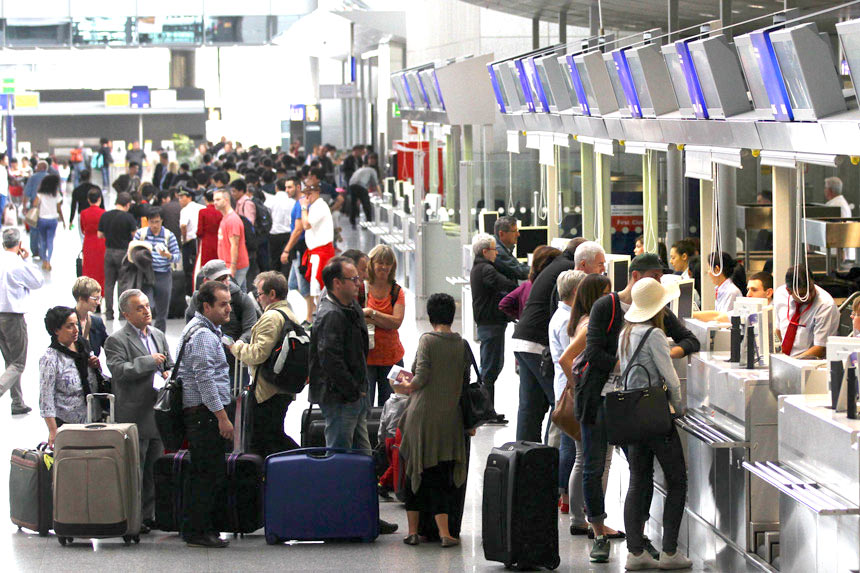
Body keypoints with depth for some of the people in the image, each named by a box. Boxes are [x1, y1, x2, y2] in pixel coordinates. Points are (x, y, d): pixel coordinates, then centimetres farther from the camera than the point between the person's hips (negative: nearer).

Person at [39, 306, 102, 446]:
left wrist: (95, 366, 0)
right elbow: (46, 398, -14)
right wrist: (53, 432, -18)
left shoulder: (82, 347, 9)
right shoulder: (50, 358, -11)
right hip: (65, 423, -6)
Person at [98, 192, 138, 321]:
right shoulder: (127, 217, -13)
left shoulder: (104, 216, 0)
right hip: (123, 252, -4)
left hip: (109, 252, 4)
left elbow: (99, 235, 7)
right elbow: (135, 235, -11)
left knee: (109, 283, 8)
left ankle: (109, 312, 7)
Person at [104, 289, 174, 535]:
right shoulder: (117, 340, -7)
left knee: (154, 468, 11)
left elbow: (170, 364, 26)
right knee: (135, 470, -5)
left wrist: (169, 374, 4)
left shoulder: (158, 335, 16)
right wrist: (149, 362, -17)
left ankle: (149, 515, 19)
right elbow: (120, 371, -20)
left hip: (158, 412, 7)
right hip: (135, 414, -7)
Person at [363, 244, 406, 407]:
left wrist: (371, 313, -14)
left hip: (392, 357, 3)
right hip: (365, 356, -3)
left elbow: (397, 322, -7)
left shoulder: (397, 292, 5)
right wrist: (384, 321, -15)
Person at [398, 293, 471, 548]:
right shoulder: (462, 345, 4)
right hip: (451, 419, 2)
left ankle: (413, 531, 14)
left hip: (423, 415, -2)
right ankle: (444, 533, -4)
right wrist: (471, 421, 19)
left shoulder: (427, 340, -6)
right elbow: (466, 382, 7)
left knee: (416, 472, 10)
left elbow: (421, 378, -12)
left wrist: (408, 387, 8)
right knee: (443, 476, 5)